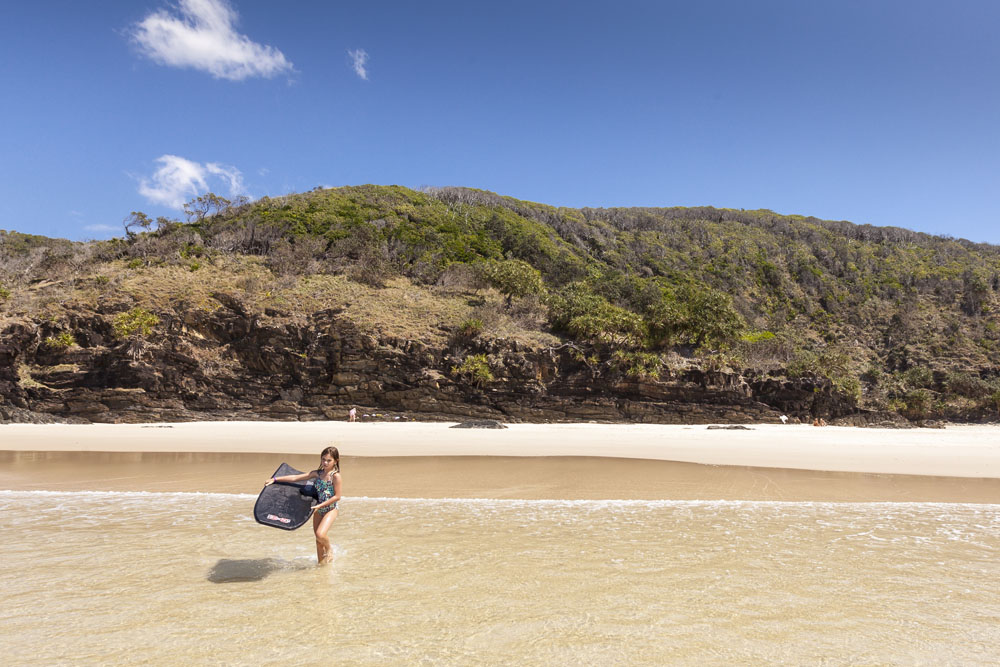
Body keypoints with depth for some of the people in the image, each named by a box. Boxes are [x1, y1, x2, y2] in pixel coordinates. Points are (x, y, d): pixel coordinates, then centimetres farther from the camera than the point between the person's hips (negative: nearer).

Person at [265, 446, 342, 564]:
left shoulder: (335, 476, -15)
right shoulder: (317, 473, 1)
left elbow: (337, 496, -15)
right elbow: (295, 478, 1)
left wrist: (320, 505, -19)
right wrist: (275, 479, -3)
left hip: (331, 509, -6)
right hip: (318, 510, 6)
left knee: (320, 534, -23)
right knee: (318, 540, 11)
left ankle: (329, 550, 7)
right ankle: (321, 562, 29)